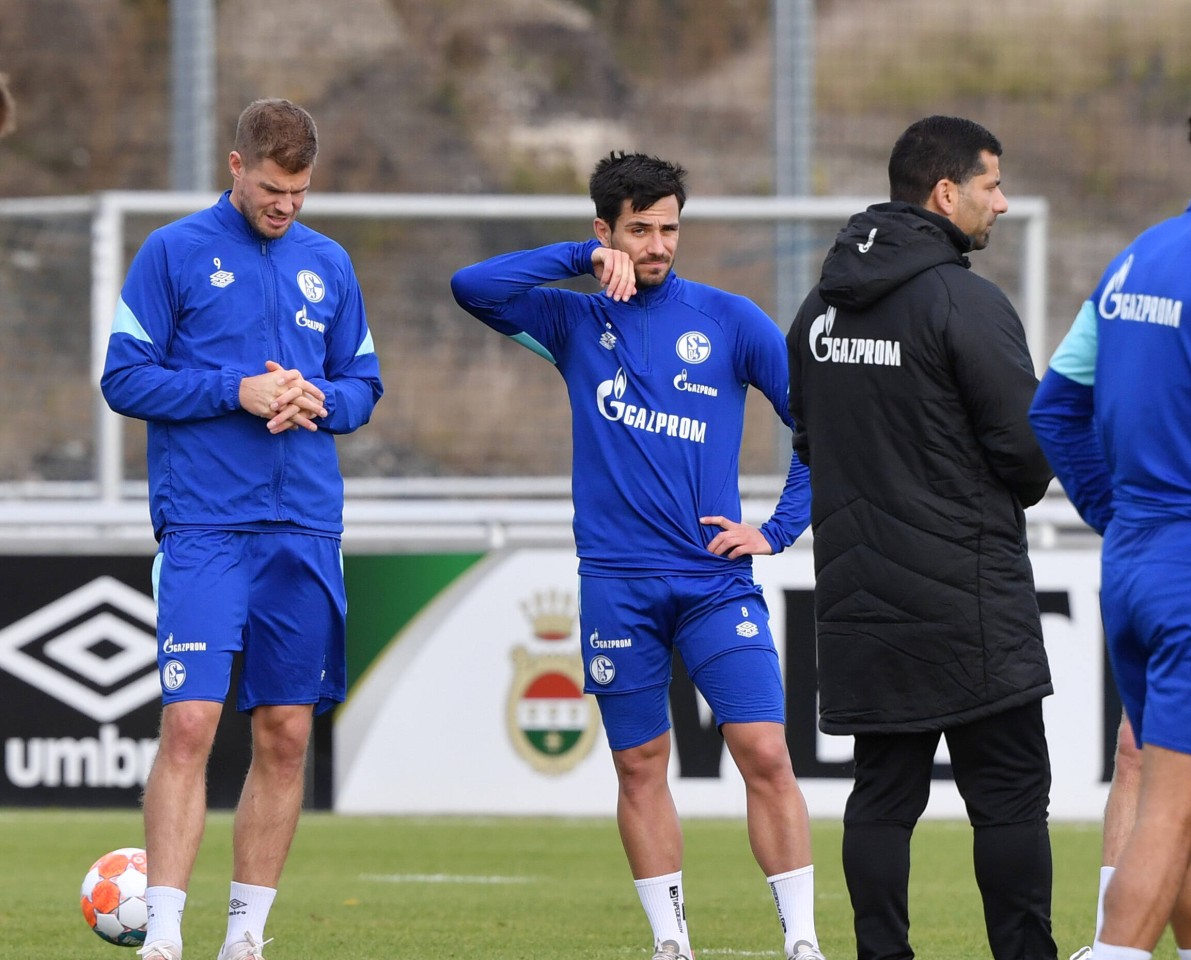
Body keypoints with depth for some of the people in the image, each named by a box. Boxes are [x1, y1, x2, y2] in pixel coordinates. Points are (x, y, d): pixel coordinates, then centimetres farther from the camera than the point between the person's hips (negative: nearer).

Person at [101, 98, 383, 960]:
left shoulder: (329, 265, 13)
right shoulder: (174, 253, 0)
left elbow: (364, 384, 19)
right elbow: (125, 379, -3)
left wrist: (320, 400, -4)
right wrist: (237, 391, -13)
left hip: (306, 532, 4)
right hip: (204, 528, -4)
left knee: (286, 737, 4)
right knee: (190, 724, -14)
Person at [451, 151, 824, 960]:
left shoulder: (728, 320, 4)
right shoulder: (577, 322, 8)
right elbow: (472, 287, -5)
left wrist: (780, 529, -2)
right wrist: (582, 258, -10)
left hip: (716, 580, -1)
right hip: (617, 585, 1)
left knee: (766, 754, -10)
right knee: (640, 765, 6)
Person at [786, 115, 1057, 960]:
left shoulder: (821, 307, 10)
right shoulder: (966, 303, -14)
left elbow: (808, 438, 17)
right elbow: (1030, 447, -14)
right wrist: (1008, 494, 8)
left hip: (859, 604, 7)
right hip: (966, 602, -7)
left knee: (883, 794, 9)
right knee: (1010, 794, -2)